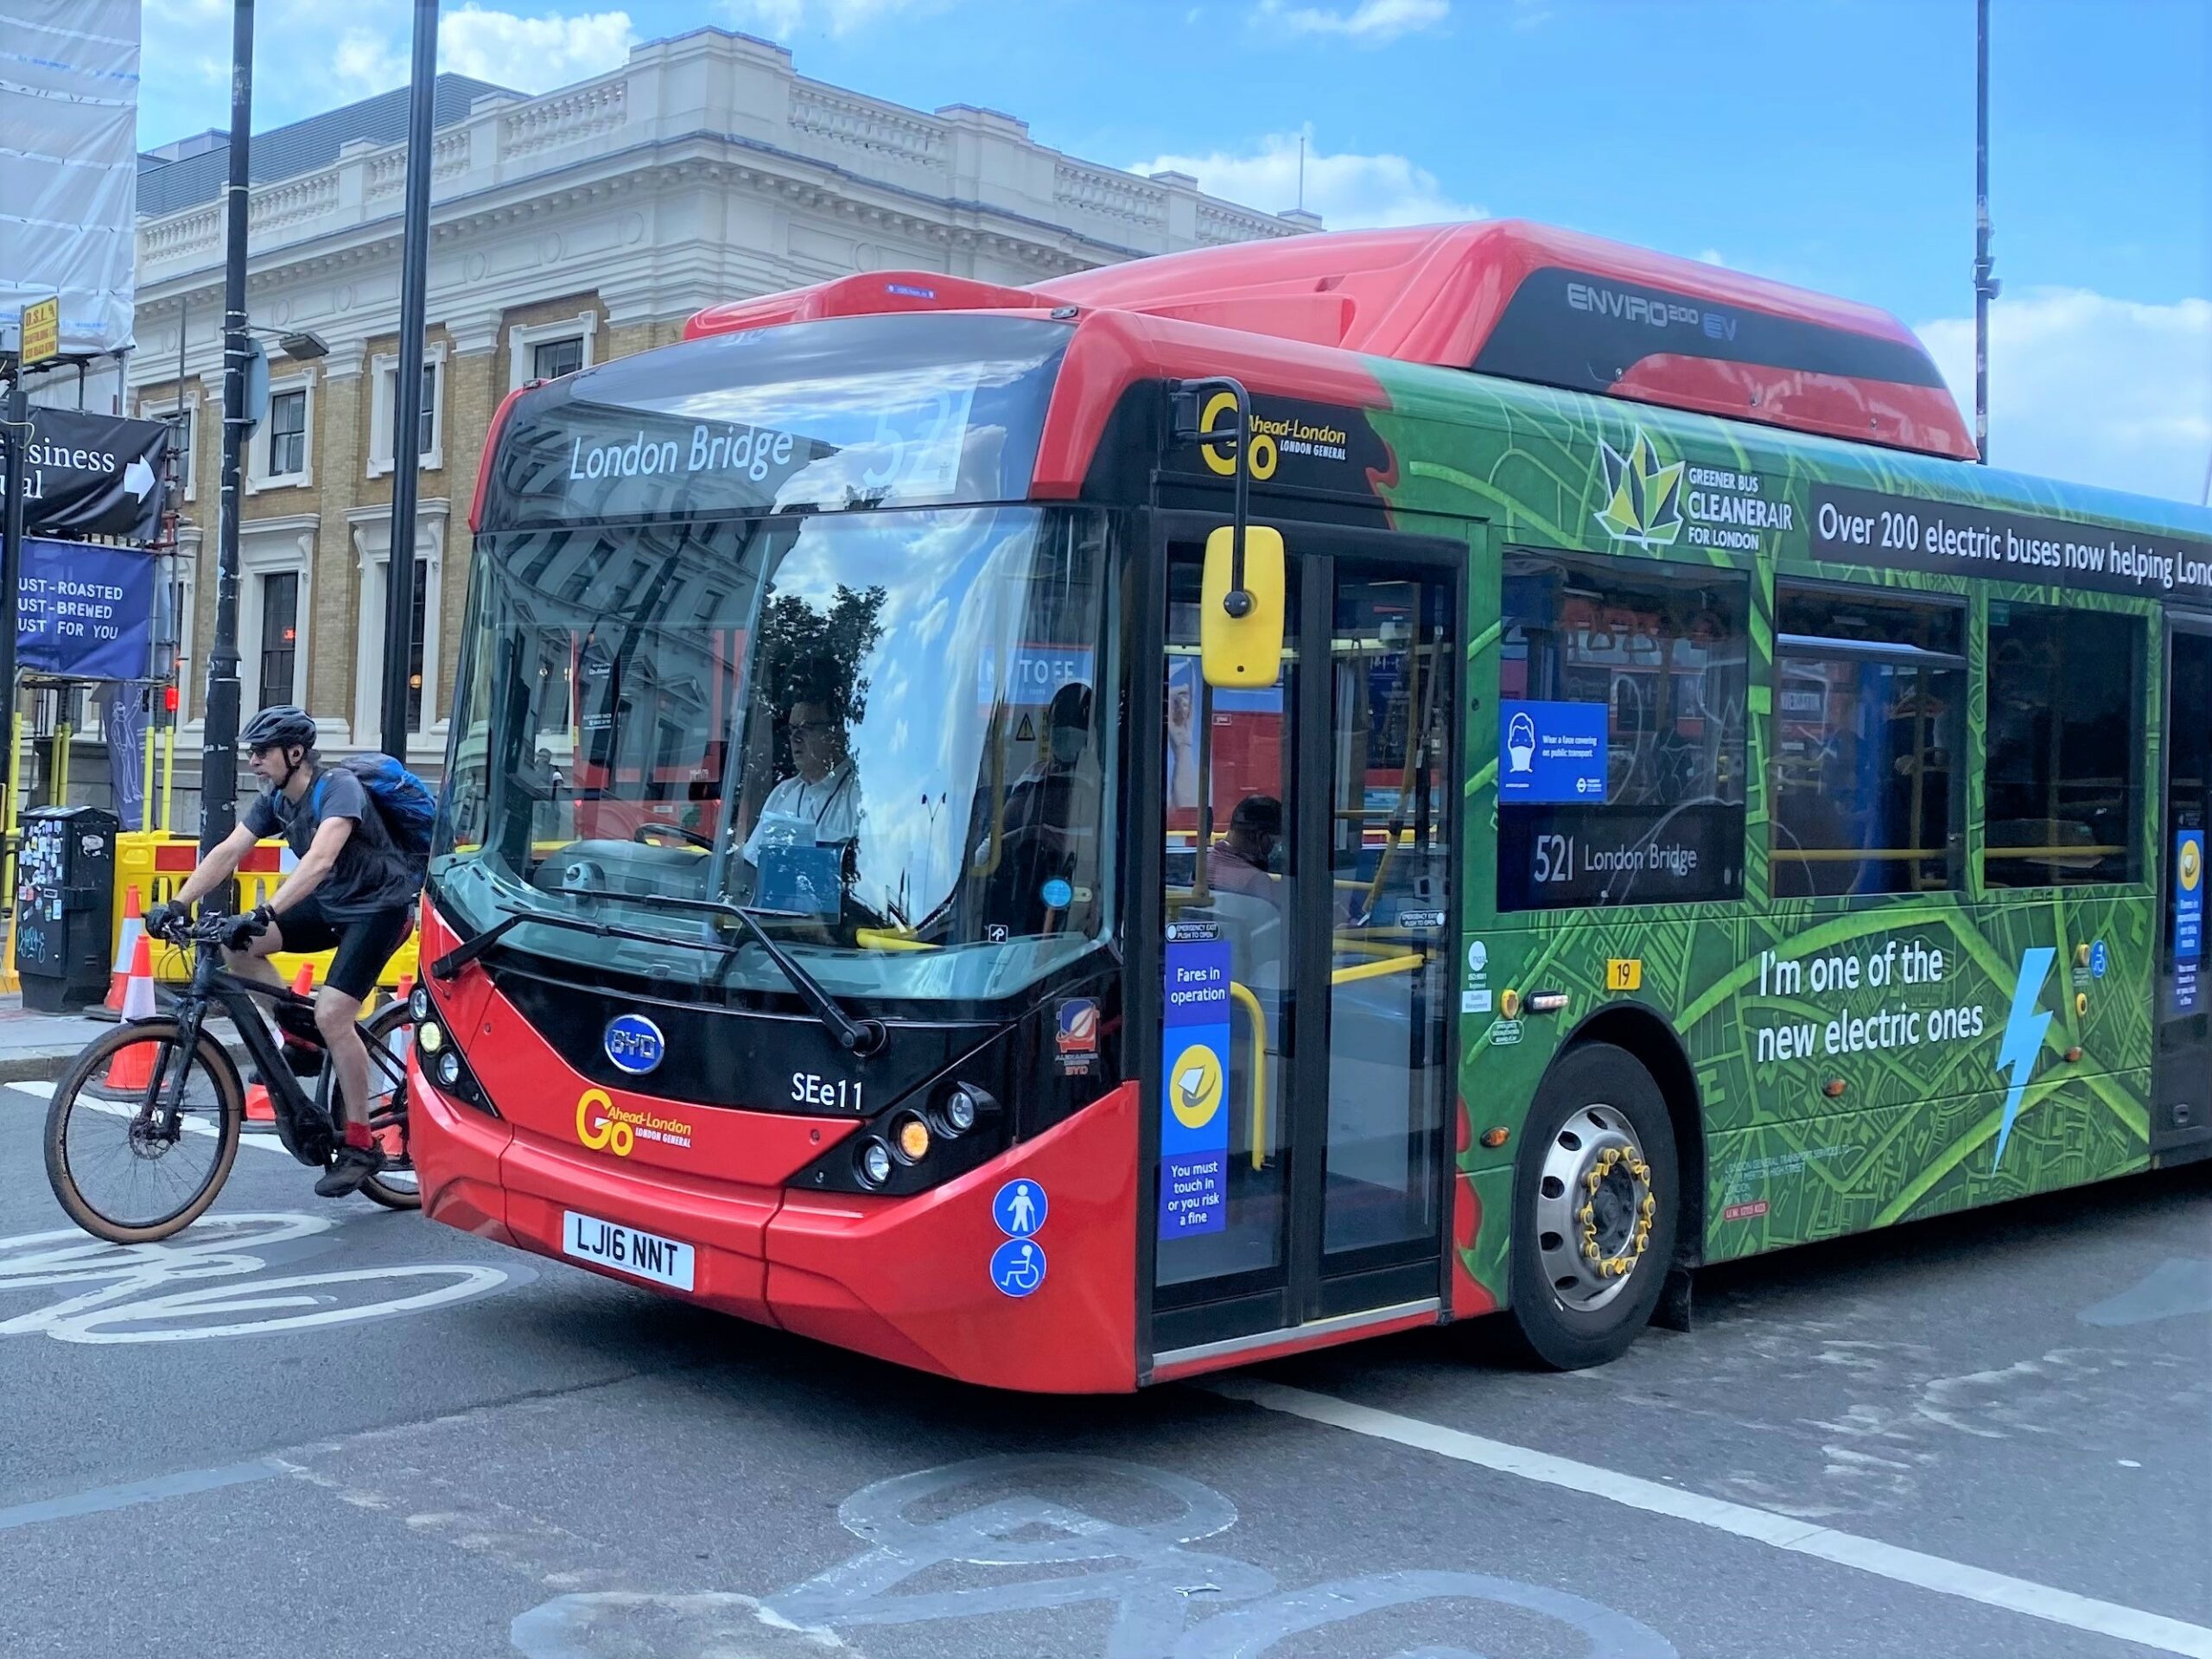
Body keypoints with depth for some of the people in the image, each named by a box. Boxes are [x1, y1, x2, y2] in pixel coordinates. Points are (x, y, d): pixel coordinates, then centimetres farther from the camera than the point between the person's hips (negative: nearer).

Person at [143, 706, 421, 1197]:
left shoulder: (339, 788, -24)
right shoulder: (275, 801, 0)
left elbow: (319, 860, -39)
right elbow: (228, 852, -8)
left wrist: (264, 914, -49)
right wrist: (176, 904, -22)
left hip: (381, 906, -8)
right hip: (331, 903, 8)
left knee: (332, 1014, -21)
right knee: (237, 945, -9)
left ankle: (360, 1145, -9)